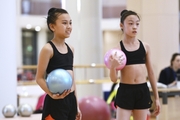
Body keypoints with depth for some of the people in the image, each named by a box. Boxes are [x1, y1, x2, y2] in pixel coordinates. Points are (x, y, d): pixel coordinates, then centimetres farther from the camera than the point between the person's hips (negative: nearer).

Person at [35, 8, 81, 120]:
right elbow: (39, 78, -11)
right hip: (55, 102, -7)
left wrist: (76, 104, 17)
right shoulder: (48, 49, -11)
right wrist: (52, 94, -27)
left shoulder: (70, 48, 11)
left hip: (71, 99, 8)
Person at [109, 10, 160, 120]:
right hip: (125, 91, -3)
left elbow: (151, 72, 11)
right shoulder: (118, 48, -5)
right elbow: (114, 79, -6)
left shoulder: (145, 46, 4)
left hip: (143, 91, 3)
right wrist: (113, 66, -27)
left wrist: (156, 97, 12)